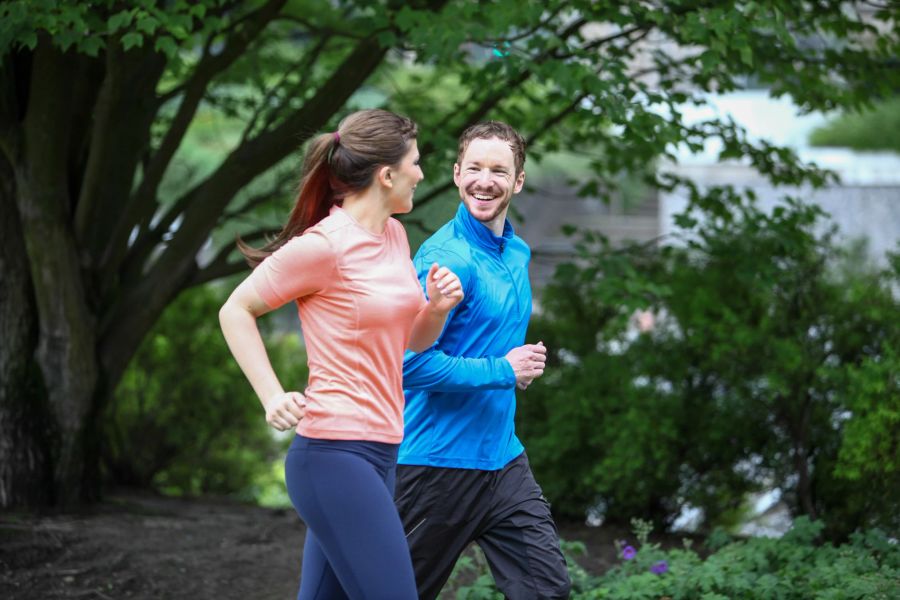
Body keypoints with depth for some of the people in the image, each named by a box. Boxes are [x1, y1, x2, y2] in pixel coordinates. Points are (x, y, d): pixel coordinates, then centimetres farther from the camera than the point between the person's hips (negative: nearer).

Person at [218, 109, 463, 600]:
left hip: (378, 452, 9)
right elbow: (235, 311, -5)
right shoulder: (325, 245, -13)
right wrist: (273, 398, -11)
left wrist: (438, 307, 1)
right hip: (335, 454, -9)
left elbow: (412, 339, 22)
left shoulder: (393, 235, 12)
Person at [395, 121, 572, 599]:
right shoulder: (446, 258, -18)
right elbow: (411, 363, -25)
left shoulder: (517, 254, 10)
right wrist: (504, 370, -17)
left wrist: (525, 364, 6)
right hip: (439, 465, -7)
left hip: (502, 459, 7)